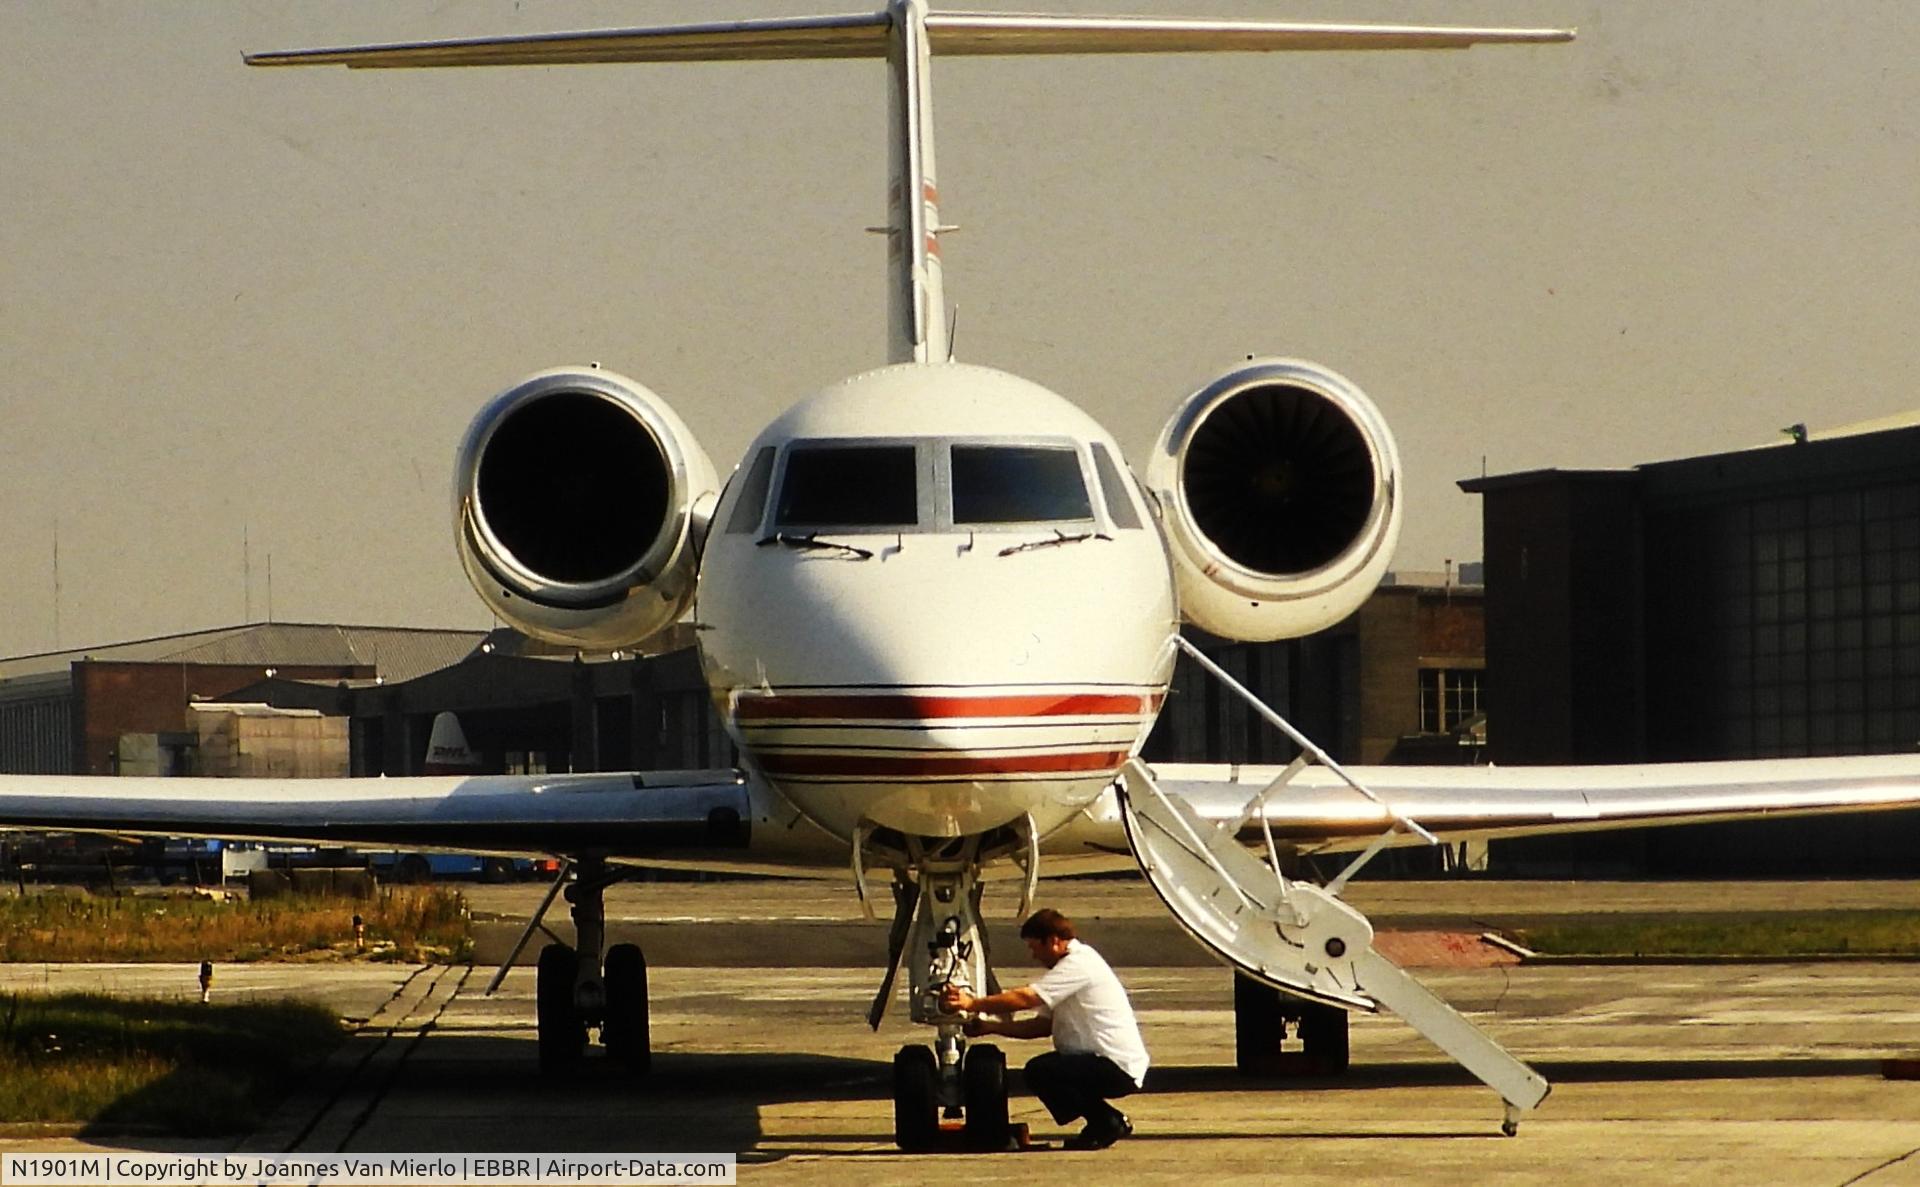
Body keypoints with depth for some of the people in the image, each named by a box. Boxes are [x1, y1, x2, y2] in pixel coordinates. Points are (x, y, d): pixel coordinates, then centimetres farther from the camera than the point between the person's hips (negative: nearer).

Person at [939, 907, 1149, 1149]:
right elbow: (1043, 1025, 13)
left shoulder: (1079, 964, -14)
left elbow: (1025, 997, -23)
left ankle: (1107, 1122, -7)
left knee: (1039, 1071, -20)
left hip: (1118, 1069, -11)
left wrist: (972, 1003, -19)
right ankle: (1108, 1122, 13)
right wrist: (991, 1026, 5)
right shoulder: (1073, 965, 18)